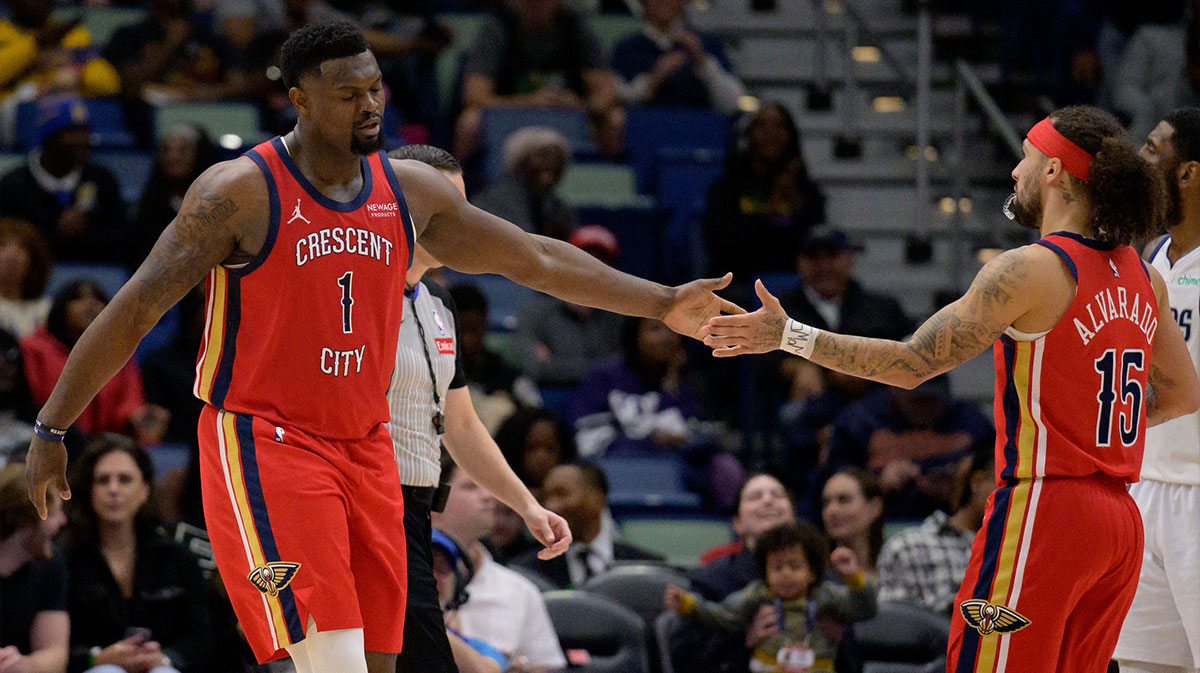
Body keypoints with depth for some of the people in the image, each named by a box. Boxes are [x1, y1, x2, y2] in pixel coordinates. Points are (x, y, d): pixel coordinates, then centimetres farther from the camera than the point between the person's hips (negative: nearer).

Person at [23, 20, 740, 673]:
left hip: (365, 448, 7)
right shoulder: (242, 192, -11)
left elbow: (532, 258, 17)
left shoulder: (410, 190, 7)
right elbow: (135, 310, -9)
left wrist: (662, 303, 16)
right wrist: (52, 429, -12)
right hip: (263, 444, -7)